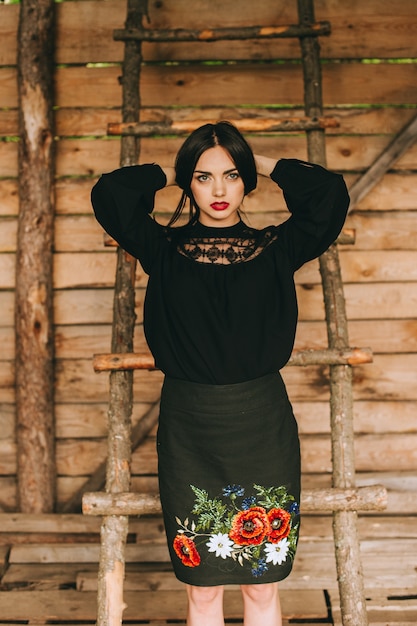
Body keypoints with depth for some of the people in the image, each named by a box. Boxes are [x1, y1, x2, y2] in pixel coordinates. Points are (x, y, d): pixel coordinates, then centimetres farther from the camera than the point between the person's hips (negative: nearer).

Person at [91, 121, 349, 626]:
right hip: (188, 431, 0)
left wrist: (264, 164, 5)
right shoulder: (166, 249, 5)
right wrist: (167, 173, 8)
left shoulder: (275, 249, 5)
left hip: (261, 426, 0)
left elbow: (331, 193, -7)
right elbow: (108, 193, -6)